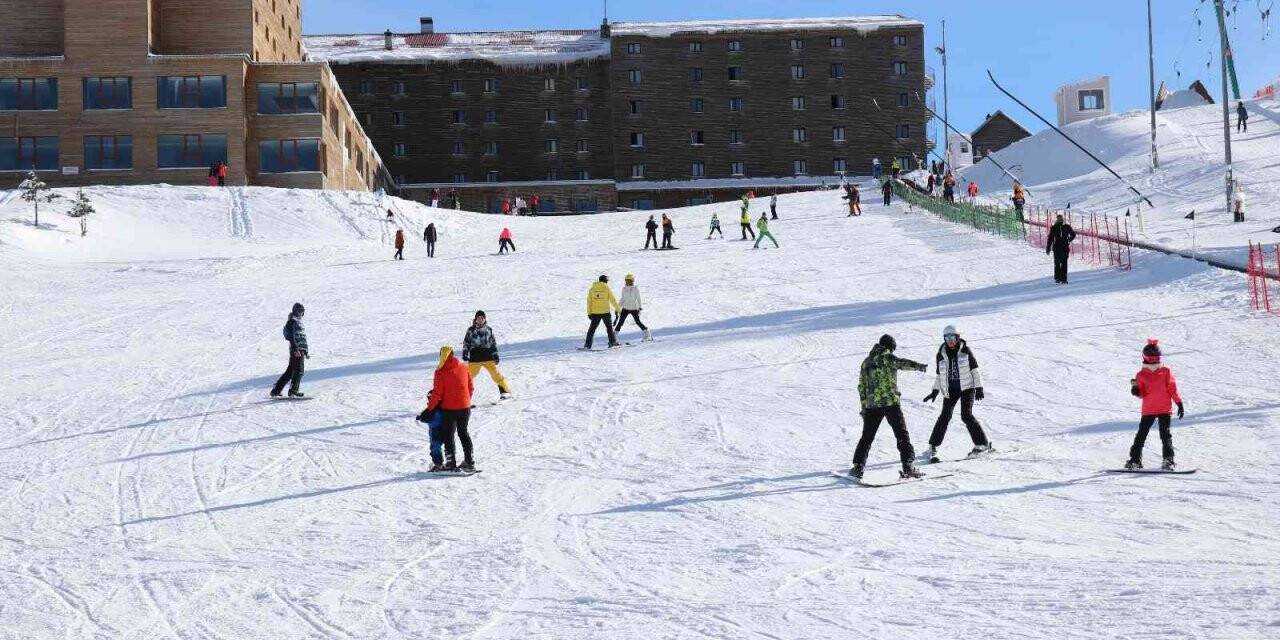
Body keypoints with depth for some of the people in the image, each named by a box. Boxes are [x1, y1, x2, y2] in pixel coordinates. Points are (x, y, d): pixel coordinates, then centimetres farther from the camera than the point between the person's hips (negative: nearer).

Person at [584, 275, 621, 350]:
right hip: (605, 312, -2)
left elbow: (589, 301, 3)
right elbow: (613, 300, 2)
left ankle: (587, 345, -4)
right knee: (609, 327, 15)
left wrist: (589, 313, 6)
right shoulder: (607, 288, -2)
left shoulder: (592, 289, 5)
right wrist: (618, 308, 15)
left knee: (592, 328, 4)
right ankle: (613, 342, 19)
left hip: (595, 312, 2)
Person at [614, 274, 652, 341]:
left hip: (634, 308, -3)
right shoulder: (624, 288, 4)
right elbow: (622, 299, 13)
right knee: (620, 322, -3)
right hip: (625, 308, 3)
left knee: (638, 322, -3)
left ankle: (648, 335, 11)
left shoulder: (635, 288, -8)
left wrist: (640, 308, -10)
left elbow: (638, 299, -5)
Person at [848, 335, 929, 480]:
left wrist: (864, 407, 21)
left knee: (867, 437, 13)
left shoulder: (866, 362, 15)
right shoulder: (887, 357, -2)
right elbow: (902, 363, -23)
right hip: (891, 402, -4)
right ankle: (908, 466, -7)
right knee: (902, 435, 1)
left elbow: (862, 387, 16)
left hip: (872, 404, 4)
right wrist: (919, 366, -35)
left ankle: (858, 467, 9)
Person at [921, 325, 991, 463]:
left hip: (966, 387, -3)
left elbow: (974, 369, 0)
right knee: (945, 417, -2)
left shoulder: (965, 350, -4)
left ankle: (982, 444, -6)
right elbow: (939, 375, 14)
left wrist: (979, 387, -5)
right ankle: (933, 448, 5)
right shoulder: (941, 354, 4)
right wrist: (935, 391, 8)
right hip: (950, 389, 3)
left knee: (966, 415, -15)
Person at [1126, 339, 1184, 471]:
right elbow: (1142, 394, 3)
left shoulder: (1165, 372, 1)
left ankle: (1168, 460, -3)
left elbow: (1173, 389, 2)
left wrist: (1179, 404, -1)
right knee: (1141, 435, 3)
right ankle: (1135, 460, 11)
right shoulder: (1141, 375, 4)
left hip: (1165, 409, -2)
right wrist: (1136, 389, -18)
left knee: (1165, 435, -7)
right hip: (1148, 410, 2)